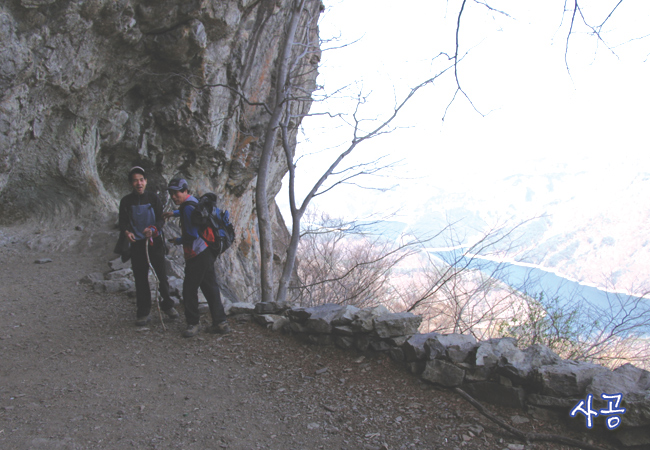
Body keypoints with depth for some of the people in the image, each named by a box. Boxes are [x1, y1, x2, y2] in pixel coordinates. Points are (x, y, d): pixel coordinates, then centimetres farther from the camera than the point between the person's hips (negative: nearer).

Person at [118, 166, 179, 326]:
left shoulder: (153, 198, -1)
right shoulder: (126, 201, 1)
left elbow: (161, 219, -3)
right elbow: (123, 222, 2)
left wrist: (153, 229, -24)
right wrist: (126, 232, -21)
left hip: (155, 241, 0)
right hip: (137, 243, 1)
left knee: (162, 275, 0)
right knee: (140, 278, 3)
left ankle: (167, 304, 20)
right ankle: (143, 312, 14)